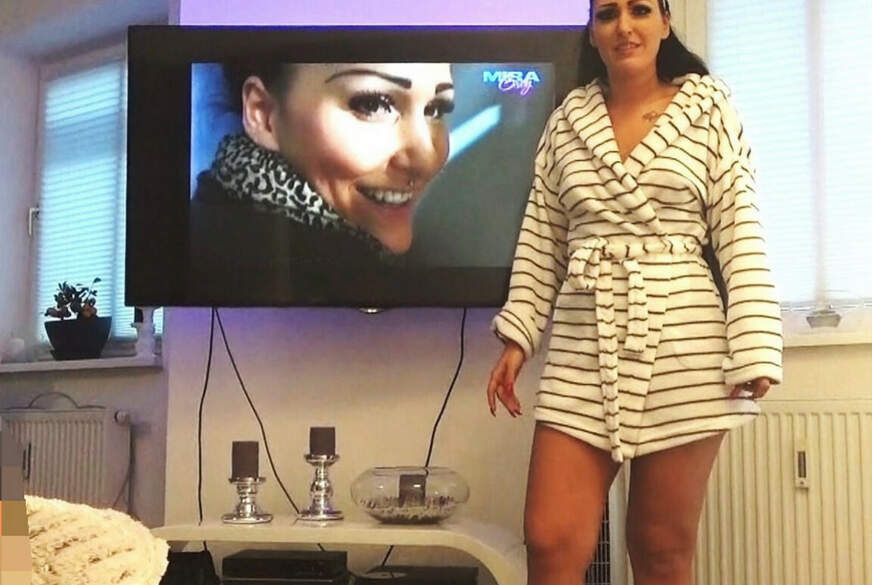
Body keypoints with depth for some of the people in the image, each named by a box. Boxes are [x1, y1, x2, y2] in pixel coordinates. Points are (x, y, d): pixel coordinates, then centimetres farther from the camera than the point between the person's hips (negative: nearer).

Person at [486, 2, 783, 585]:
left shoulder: (710, 107, 3)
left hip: (682, 345, -2)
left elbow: (740, 230, -2)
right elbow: (540, 240, 13)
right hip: (585, 348, 2)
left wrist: (754, 347, -11)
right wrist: (517, 337, 7)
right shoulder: (567, 119, 11)